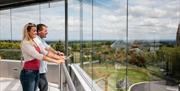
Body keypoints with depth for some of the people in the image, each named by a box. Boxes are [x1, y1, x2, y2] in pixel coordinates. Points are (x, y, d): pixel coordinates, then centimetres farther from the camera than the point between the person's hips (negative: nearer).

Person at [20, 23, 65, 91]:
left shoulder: (34, 42, 10)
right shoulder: (25, 43, -16)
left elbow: (45, 52, 7)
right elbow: (38, 56, -24)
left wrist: (58, 57, -2)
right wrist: (56, 61, -25)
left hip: (36, 72, 8)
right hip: (28, 73, -8)